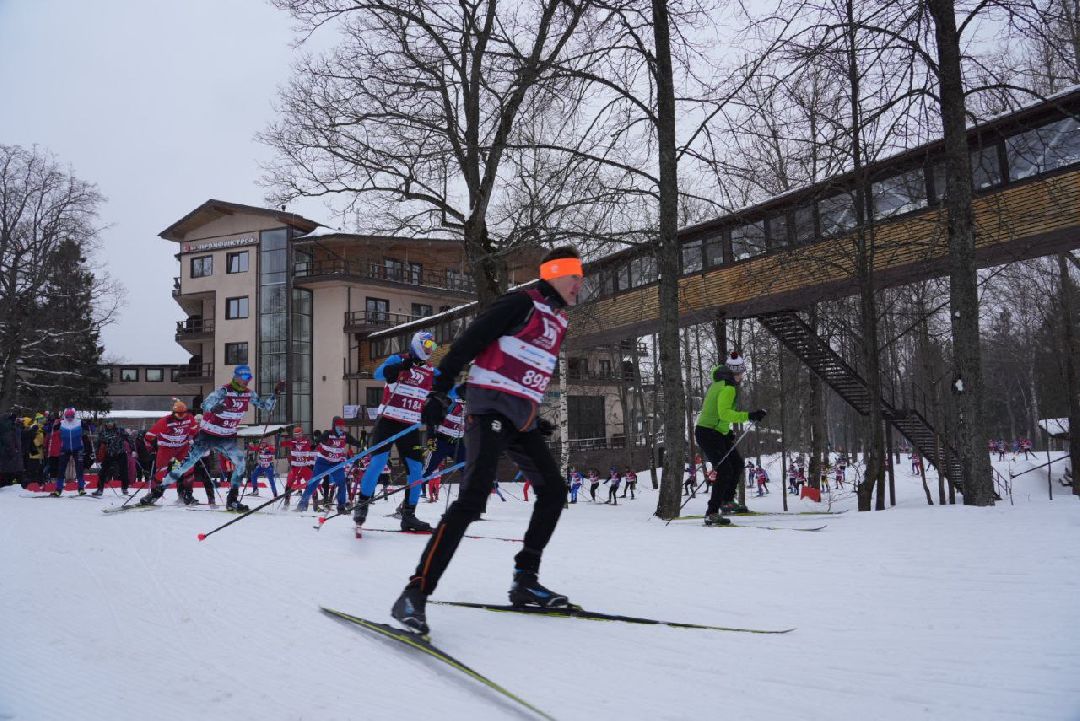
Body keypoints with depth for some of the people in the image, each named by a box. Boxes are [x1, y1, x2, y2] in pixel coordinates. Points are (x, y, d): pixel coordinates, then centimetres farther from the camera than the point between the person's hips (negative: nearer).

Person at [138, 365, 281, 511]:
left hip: (227, 438, 4)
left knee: (240, 462, -17)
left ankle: (232, 500, -8)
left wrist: (276, 393, -12)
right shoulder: (224, 391, -20)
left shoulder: (249, 394, -3)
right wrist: (215, 407, -57)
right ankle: (157, 491, 12)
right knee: (187, 463, -4)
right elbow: (206, 404, -34)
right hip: (208, 435, -4)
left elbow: (266, 406, 5)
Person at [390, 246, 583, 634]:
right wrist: (441, 389, -18)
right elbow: (469, 340, -13)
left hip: (521, 418, 10)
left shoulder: (558, 321, 20)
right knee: (474, 495, -21)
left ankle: (525, 581, 16)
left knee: (553, 490, 9)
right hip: (492, 408, -10)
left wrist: (536, 417, 26)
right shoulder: (522, 302, -7)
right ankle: (416, 593, -21)